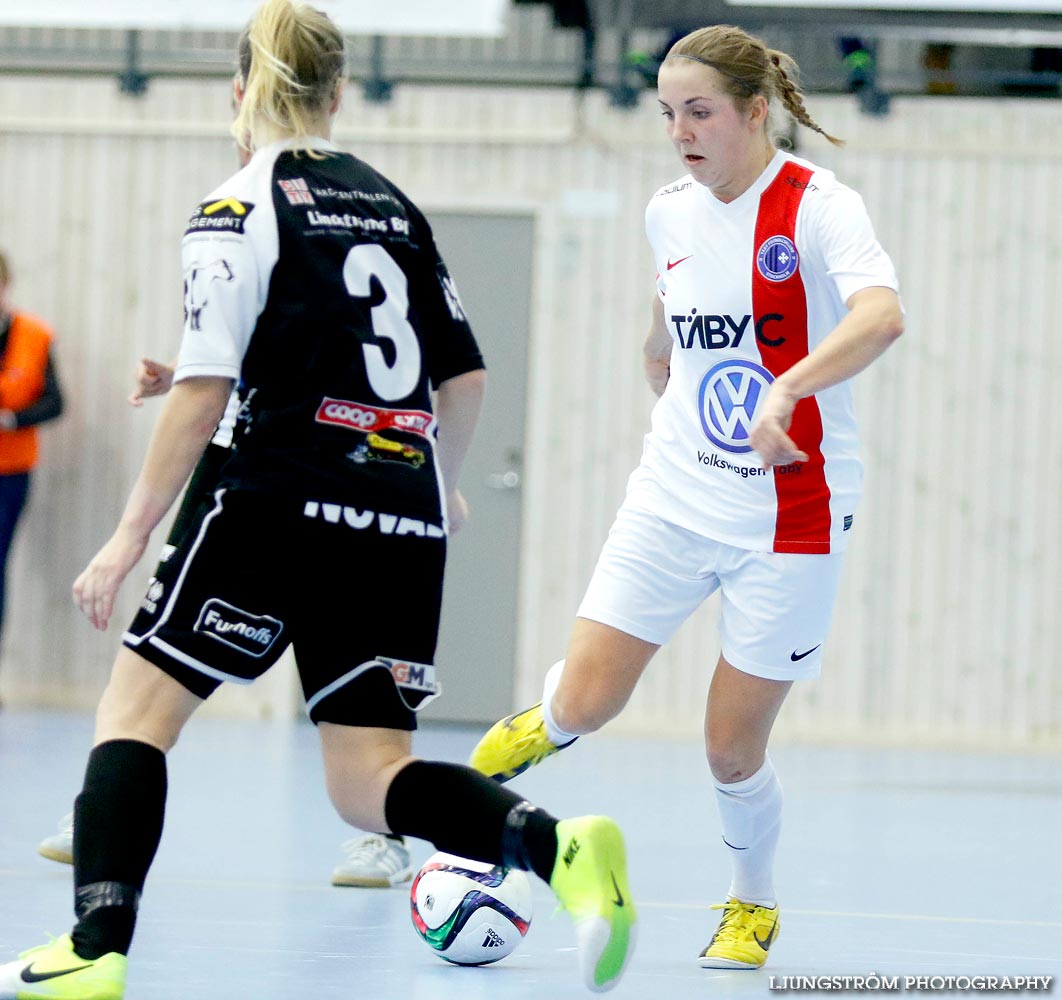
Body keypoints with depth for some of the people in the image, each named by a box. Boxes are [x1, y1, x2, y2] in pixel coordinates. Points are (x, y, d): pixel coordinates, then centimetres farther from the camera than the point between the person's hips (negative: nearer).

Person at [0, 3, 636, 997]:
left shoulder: (238, 208, -3)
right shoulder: (391, 204, 15)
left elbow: (203, 389, -11)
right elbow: (464, 374, 20)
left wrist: (128, 537, -7)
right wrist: (437, 483, 38)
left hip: (287, 504, -6)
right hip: (404, 523, 6)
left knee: (135, 711, 4)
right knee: (366, 779, 7)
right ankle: (554, 845, -18)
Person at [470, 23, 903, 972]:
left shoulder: (816, 205, -15)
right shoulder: (670, 212, 4)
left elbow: (881, 315, -34)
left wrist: (786, 392, -47)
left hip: (788, 514, -4)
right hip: (674, 496, 4)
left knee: (732, 750, 0)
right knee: (585, 705, -6)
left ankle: (754, 904, 27)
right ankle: (545, 722, 31)